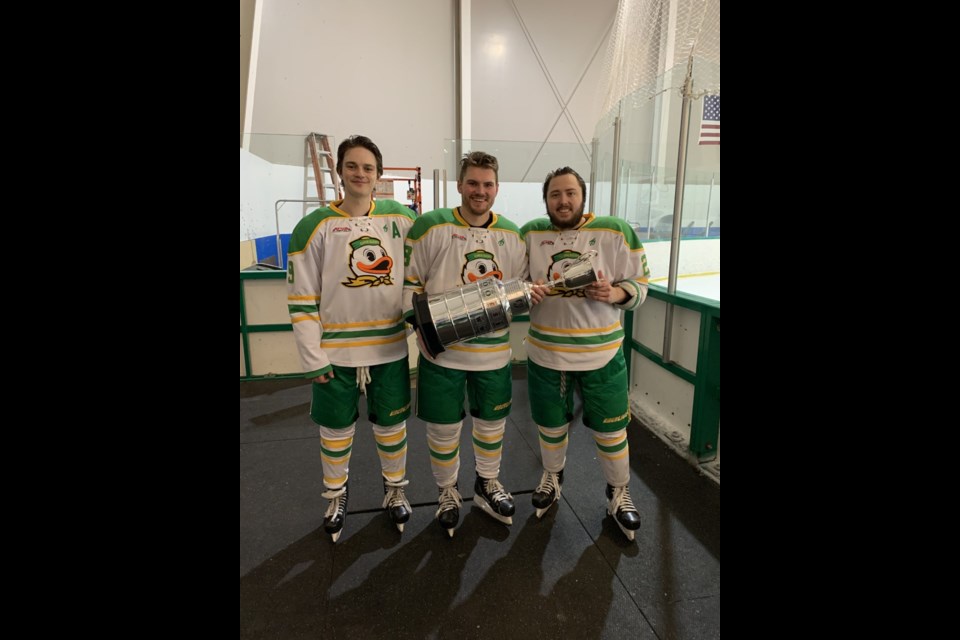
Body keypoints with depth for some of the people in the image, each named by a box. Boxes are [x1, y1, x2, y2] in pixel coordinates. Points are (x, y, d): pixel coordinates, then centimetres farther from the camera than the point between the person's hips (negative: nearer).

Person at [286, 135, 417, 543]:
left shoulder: (402, 219, 0)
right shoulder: (315, 226, -7)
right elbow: (301, 298, -6)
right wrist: (312, 357, -9)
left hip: (390, 348, 2)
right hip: (336, 352, -1)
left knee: (392, 425, 15)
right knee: (336, 429, 15)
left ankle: (395, 490, 40)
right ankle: (335, 496, 40)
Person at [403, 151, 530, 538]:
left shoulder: (511, 234, 6)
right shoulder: (431, 226, -6)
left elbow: (521, 286, 15)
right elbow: (409, 280, -3)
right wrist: (418, 319, -16)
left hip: (493, 350, 4)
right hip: (441, 350, -3)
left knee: (492, 422, 18)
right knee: (443, 428, 11)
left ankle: (487, 484, 44)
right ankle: (448, 491, 38)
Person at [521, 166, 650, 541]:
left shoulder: (616, 231, -6)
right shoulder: (530, 233, 0)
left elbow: (639, 284, -1)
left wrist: (613, 293, -22)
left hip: (601, 353, -1)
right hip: (545, 353, 2)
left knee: (610, 430, 13)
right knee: (551, 426, 19)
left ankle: (619, 494, 38)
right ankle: (552, 479, 47)